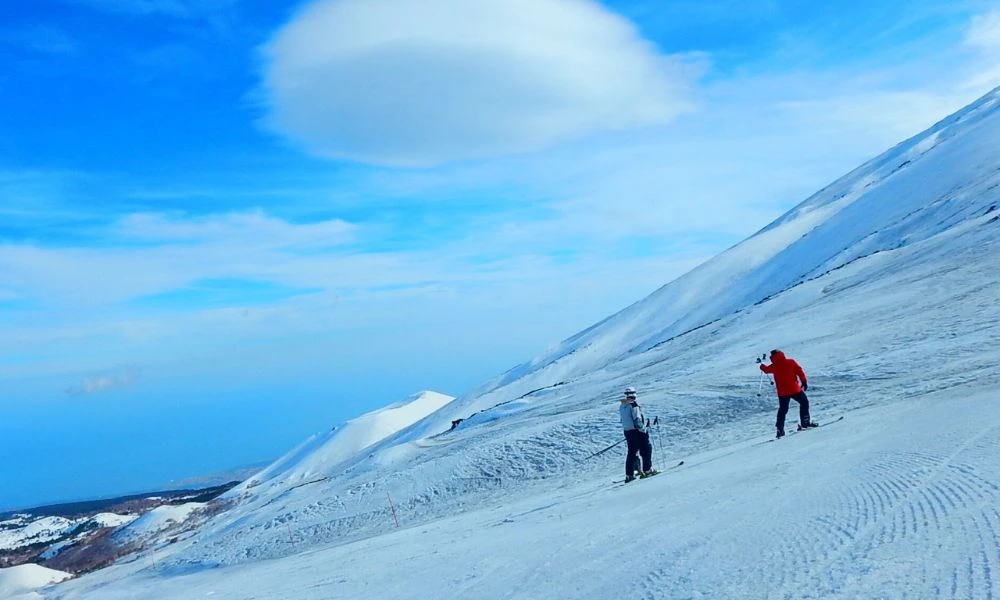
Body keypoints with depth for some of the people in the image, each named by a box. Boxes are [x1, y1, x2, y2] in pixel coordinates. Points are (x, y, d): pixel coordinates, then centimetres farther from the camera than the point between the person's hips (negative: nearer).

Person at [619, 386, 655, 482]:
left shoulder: (621, 407, 7)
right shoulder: (633, 405, -17)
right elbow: (637, 420, -21)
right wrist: (644, 429, -12)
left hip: (627, 432, 8)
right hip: (637, 432, -7)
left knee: (631, 452, 12)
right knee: (646, 450, 7)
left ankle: (629, 474, 11)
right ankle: (647, 470, 6)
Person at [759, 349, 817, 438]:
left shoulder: (774, 366, -2)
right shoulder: (791, 362, -5)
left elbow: (766, 369, 17)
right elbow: (800, 371, -7)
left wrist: (761, 364, 39)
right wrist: (804, 382, 2)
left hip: (782, 392, 2)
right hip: (795, 390, -2)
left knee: (782, 410, 15)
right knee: (804, 403, 17)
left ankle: (780, 429, 11)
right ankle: (805, 422, 11)